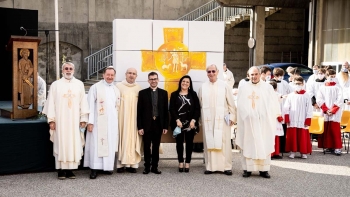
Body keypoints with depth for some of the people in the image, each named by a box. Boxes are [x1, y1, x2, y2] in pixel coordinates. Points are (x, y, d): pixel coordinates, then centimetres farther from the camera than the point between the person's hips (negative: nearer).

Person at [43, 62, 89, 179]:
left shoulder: (79, 84, 7)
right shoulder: (55, 85, 3)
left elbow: (83, 102, 5)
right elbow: (51, 103, 1)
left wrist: (83, 118, 0)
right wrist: (51, 120, -5)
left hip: (74, 120, 1)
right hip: (60, 120, -1)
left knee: (73, 144, 1)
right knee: (61, 144, 1)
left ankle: (70, 169, 7)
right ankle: (61, 170, 8)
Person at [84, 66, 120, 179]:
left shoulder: (116, 90, 13)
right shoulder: (95, 87, -3)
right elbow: (90, 105, -7)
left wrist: (118, 123, 9)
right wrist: (90, 122, -13)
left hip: (112, 123, 5)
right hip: (98, 122, -5)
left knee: (111, 144, 7)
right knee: (97, 144, -5)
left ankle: (108, 166, 17)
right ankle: (94, 168, -3)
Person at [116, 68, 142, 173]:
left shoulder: (138, 88, 8)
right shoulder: (119, 86, 1)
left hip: (134, 119, 2)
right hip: (122, 118, -2)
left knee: (133, 139, 2)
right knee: (122, 138, -2)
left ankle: (132, 163, 7)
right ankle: (121, 164, 2)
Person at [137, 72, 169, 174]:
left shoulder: (163, 93, 6)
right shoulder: (143, 93, 1)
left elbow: (166, 110, 5)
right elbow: (139, 111, -1)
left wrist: (166, 126, 1)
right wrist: (139, 127, -7)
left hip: (158, 124, 1)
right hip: (147, 124, -1)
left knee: (156, 147, 8)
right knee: (147, 147, 5)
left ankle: (155, 167, 16)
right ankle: (147, 167, 14)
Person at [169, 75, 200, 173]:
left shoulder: (193, 94, 8)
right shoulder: (174, 95, 6)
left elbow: (197, 109, 3)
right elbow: (171, 109, 0)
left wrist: (193, 120, -9)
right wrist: (177, 120, -11)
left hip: (190, 123, 0)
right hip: (178, 123, 0)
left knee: (189, 142, 1)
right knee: (179, 142, 2)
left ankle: (187, 163, 7)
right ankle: (180, 162, 9)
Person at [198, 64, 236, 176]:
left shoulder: (224, 86, 3)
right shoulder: (203, 87, 8)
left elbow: (231, 103, 4)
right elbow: (199, 104, 11)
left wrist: (232, 116, -1)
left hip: (222, 119, -2)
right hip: (208, 120, 2)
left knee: (224, 143, -1)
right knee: (209, 143, 3)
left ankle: (227, 167, 5)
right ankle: (210, 167, 10)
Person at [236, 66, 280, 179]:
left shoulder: (268, 88, 6)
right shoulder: (244, 89, 9)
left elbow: (273, 104, 3)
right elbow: (240, 106, 10)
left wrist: (271, 118, -5)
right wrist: (241, 118, 1)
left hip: (263, 123, -1)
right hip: (248, 122, 1)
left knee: (264, 145, 0)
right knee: (248, 145, 2)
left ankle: (264, 169, 6)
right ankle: (247, 168, 8)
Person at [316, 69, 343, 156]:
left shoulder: (337, 88, 4)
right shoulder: (322, 88, 9)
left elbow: (340, 100, -3)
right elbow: (319, 100, 2)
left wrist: (332, 110, -11)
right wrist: (326, 110, -8)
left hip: (335, 113, -2)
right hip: (325, 113, 2)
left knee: (335, 130, -8)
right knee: (326, 130, 1)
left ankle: (337, 148, -8)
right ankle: (329, 146, 9)